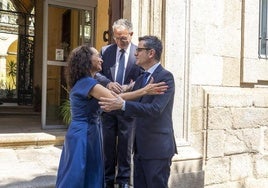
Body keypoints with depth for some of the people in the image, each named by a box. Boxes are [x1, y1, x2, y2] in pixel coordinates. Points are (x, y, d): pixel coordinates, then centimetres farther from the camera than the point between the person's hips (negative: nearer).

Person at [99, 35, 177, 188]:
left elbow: (155, 109, -24)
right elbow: (133, 104, 16)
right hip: (140, 147, 8)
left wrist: (123, 105, -31)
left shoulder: (166, 77, -13)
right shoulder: (141, 79, 14)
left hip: (157, 148, -8)